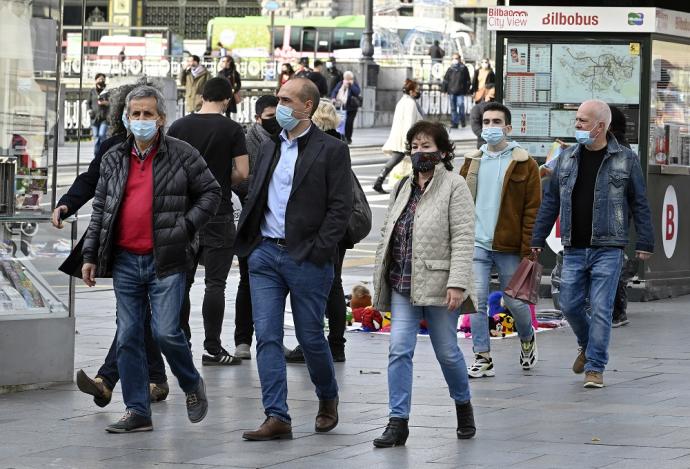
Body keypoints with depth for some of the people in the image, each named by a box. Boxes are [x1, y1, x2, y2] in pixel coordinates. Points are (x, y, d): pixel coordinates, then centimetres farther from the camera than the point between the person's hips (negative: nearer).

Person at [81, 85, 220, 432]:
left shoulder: (182, 156, 0)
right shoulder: (114, 159, 12)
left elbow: (210, 192, 4)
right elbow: (100, 209, 15)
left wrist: (187, 226, -7)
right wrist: (90, 255, 11)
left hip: (166, 262, -4)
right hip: (125, 262, 4)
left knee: (166, 332, -12)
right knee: (128, 338, 3)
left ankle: (192, 385, 17)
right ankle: (137, 411, 9)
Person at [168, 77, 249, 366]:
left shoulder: (178, 127, 3)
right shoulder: (232, 129, -6)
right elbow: (243, 173, -10)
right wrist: (223, 180, 10)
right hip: (218, 215, -3)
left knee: (182, 280, 10)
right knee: (215, 282, -2)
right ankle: (212, 349, -3)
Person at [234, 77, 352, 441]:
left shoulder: (331, 151, -4)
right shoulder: (269, 149, 15)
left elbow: (340, 207, -9)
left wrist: (318, 250, -15)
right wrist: (247, 242, 7)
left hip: (306, 258, -5)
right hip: (265, 253, 5)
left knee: (310, 337, 5)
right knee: (267, 336, -3)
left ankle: (328, 399, 30)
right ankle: (277, 418, -4)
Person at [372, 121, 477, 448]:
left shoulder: (453, 186, -6)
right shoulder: (404, 187, 14)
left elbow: (463, 238, -13)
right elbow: (387, 233, 19)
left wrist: (457, 283, -20)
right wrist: (380, 280, 15)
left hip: (437, 284, -5)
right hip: (402, 285, 5)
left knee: (447, 352, 7)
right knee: (399, 350, -6)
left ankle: (463, 406, 32)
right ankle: (397, 422, -6)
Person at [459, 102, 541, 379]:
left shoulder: (524, 164, -2)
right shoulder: (472, 162, 10)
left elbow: (532, 210, -4)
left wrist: (528, 251, -10)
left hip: (508, 247, -3)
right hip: (476, 244, 3)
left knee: (515, 301, 5)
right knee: (476, 301, -4)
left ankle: (527, 339, 35)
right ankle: (483, 359, 3)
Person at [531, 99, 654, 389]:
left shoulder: (626, 159, 0)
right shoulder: (566, 158, 9)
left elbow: (639, 204, 2)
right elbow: (550, 201, 14)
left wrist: (644, 243, -3)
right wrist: (537, 240, 10)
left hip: (607, 249, -4)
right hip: (573, 249, 4)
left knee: (601, 309, -5)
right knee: (569, 305, 5)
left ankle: (595, 367, 2)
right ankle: (587, 345, 33)